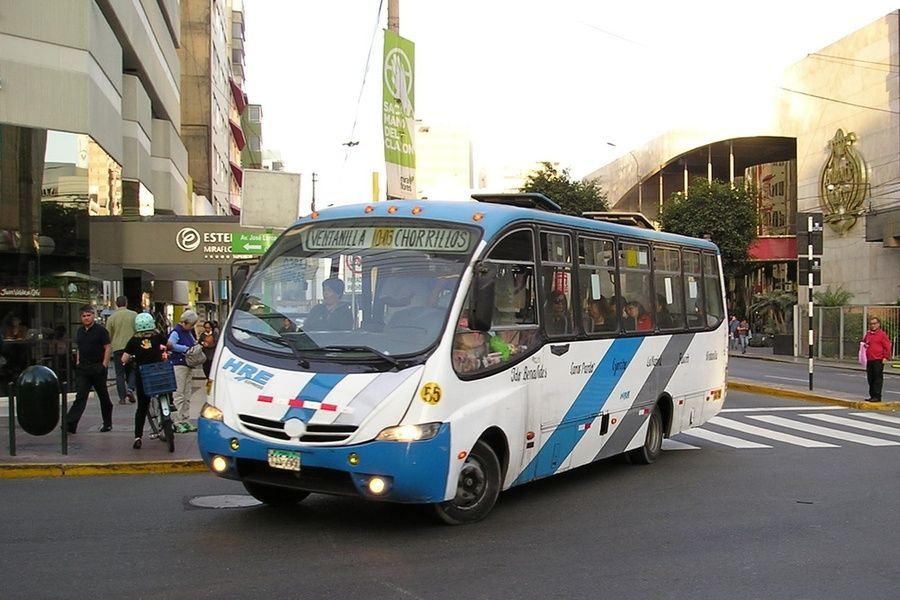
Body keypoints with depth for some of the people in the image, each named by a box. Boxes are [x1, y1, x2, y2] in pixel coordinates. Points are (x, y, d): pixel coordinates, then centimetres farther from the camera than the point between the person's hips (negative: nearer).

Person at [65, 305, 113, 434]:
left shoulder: (100, 330, -6)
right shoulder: (80, 331, 12)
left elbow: (108, 347, -8)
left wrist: (104, 365, -14)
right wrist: (78, 362, 11)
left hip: (98, 368, -4)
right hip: (82, 369, 4)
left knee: (103, 396, 9)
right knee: (80, 396, -6)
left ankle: (107, 423, 21)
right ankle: (70, 424, -15)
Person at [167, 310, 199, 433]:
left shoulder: (188, 332, 14)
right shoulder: (176, 331, -11)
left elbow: (193, 343, 29)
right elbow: (170, 344, -26)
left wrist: (197, 345, 6)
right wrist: (186, 348, -20)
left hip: (187, 365, 9)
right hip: (178, 365, -9)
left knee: (187, 395, 11)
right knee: (179, 394, -7)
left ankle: (186, 421, 17)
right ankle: (177, 423, -4)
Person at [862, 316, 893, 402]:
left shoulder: (882, 334, -3)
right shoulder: (868, 334, 16)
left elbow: (887, 347, -5)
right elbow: (864, 343, 31)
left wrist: (886, 357, -11)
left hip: (878, 360, -7)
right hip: (869, 360, 7)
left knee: (878, 378, -6)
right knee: (870, 379, 10)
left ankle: (877, 396, -5)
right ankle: (872, 395, 17)